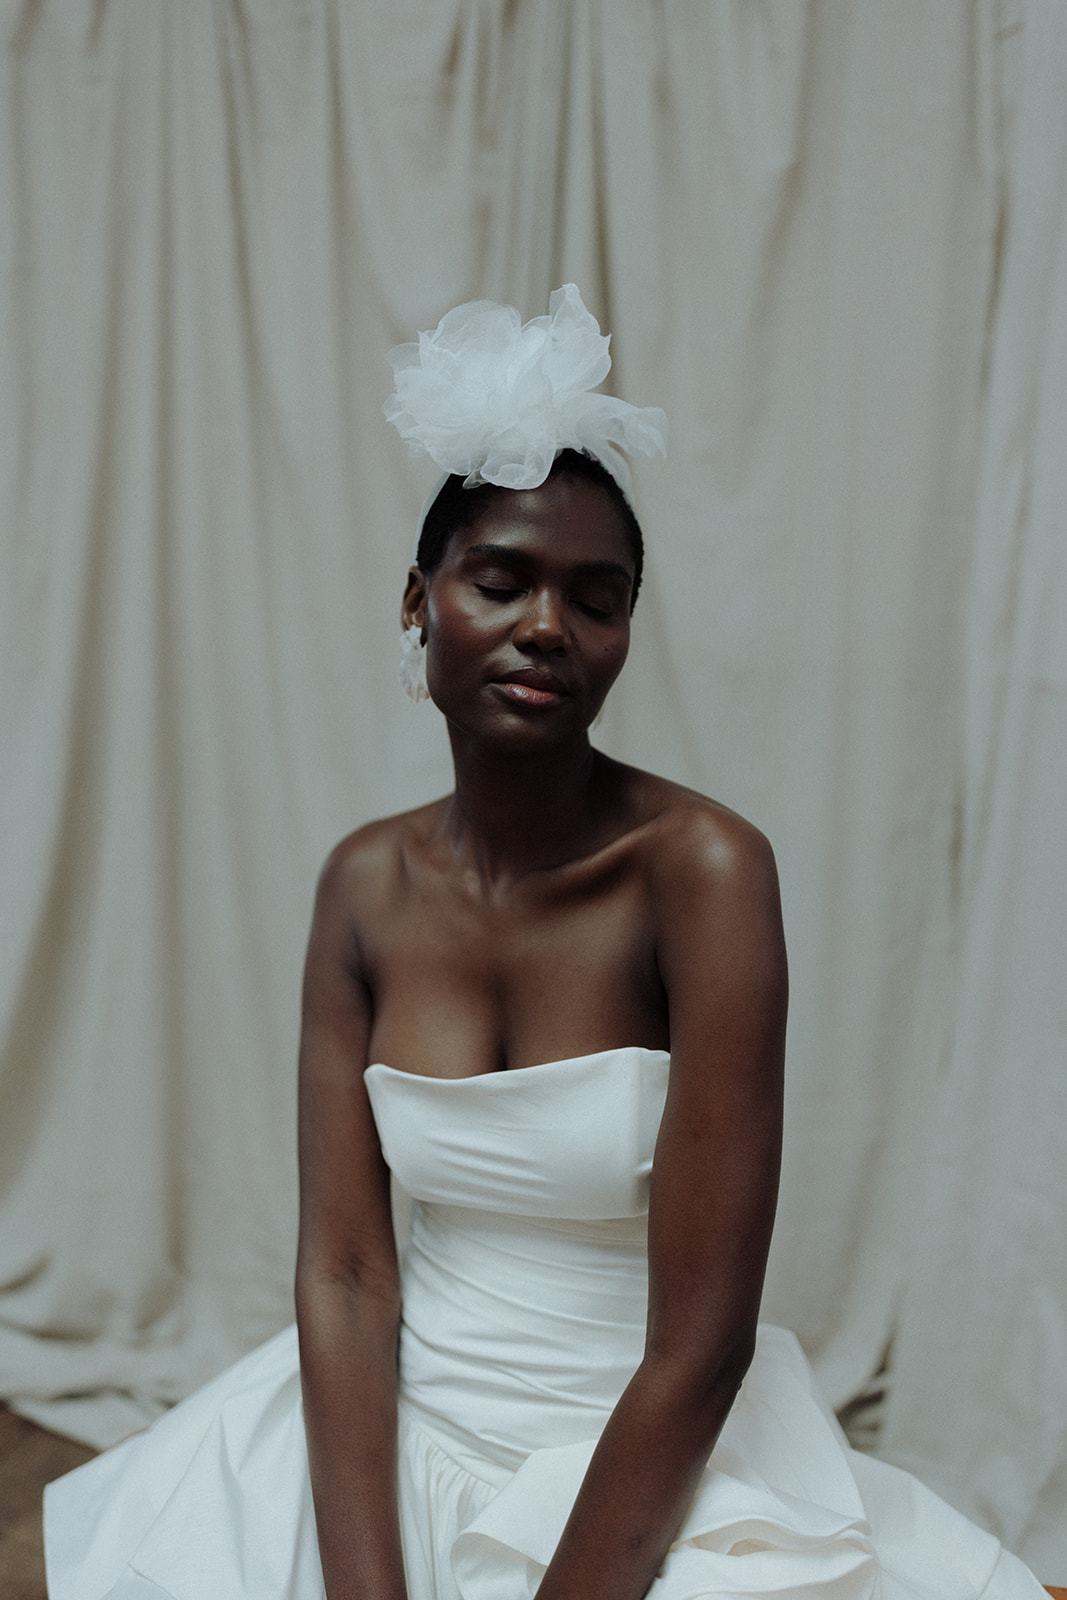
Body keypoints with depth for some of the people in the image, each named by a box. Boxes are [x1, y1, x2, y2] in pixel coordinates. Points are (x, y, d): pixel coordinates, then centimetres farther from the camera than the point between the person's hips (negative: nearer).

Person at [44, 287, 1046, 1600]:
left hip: (648, 1474, -3)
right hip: (392, 1440, 3)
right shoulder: (366, 883, -3)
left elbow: (702, 1341, -18)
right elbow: (341, 1267, -6)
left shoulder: (700, 868, -18)